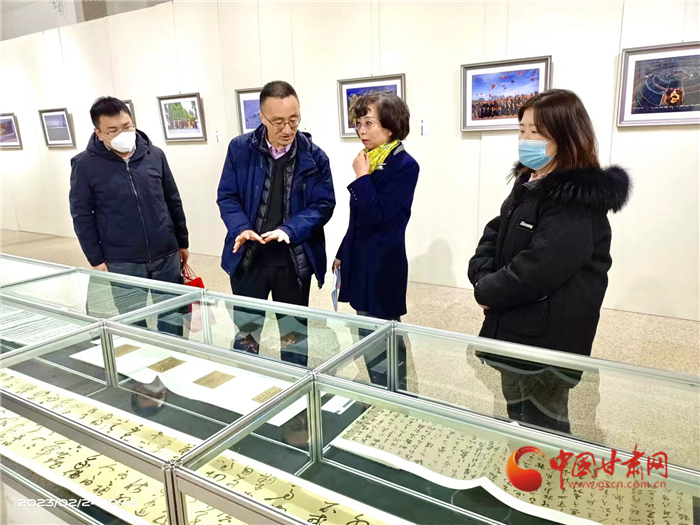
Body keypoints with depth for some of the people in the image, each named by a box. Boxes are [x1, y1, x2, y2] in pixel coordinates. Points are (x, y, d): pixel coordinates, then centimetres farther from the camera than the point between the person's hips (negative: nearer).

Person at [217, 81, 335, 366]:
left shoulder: (314, 156, -7)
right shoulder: (240, 148, -4)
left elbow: (323, 204, -7)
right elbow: (227, 196, 0)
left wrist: (289, 230, -23)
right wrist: (241, 228, -20)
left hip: (295, 261, 0)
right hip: (247, 258, 1)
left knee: (294, 336, 15)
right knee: (245, 334, 15)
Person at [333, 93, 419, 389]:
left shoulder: (404, 166, -13)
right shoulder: (370, 160, 8)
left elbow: (376, 216, -21)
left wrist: (362, 176, -15)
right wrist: (343, 253, 17)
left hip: (383, 265, -8)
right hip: (361, 260, 8)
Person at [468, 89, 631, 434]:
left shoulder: (579, 201, -21)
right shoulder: (527, 186, 9)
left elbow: (539, 269, -29)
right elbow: (493, 235, 10)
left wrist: (487, 291, -15)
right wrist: (483, 277, -9)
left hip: (548, 341, -9)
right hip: (512, 332, 9)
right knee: (518, 420, 25)